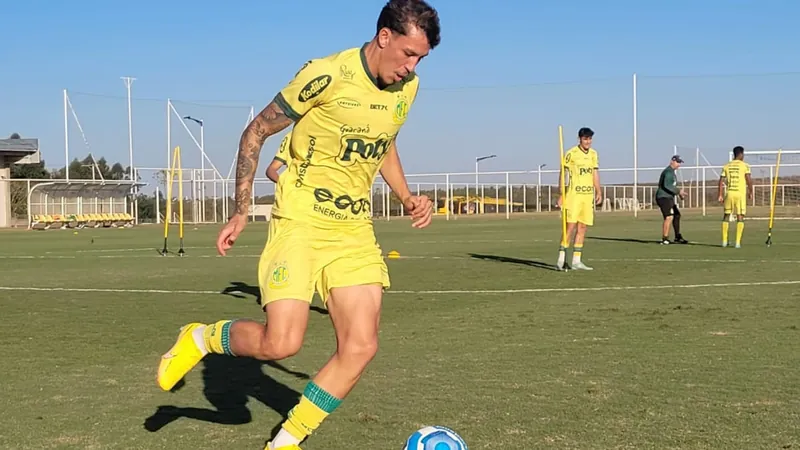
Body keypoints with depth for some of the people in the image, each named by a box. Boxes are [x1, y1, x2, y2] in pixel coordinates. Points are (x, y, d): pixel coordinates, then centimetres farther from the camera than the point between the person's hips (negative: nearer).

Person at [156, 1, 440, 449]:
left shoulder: (408, 87, 4)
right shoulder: (326, 75, -16)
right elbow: (256, 134, -6)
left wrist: (407, 197, 10)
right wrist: (241, 211, -6)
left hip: (355, 230, 6)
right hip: (300, 223, -6)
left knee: (361, 347, -4)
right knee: (280, 344, -17)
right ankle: (201, 338, 15)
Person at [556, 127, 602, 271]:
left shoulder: (593, 154, 13)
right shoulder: (571, 154, -6)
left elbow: (595, 174, 18)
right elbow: (563, 175, -5)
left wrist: (598, 192, 9)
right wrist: (561, 195, -10)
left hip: (588, 195, 6)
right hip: (574, 194, -6)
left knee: (582, 228, 5)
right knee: (570, 226, -11)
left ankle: (576, 261, 10)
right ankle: (561, 259, -6)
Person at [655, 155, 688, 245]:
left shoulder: (672, 172, 21)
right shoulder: (668, 172, -13)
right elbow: (666, 185, -26)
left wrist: (679, 193, 18)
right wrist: (678, 191, -27)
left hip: (669, 198, 11)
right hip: (664, 197, -11)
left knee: (677, 215, 17)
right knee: (669, 217, -20)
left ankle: (678, 237, 26)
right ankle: (664, 239, -22)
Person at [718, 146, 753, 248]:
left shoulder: (726, 166, 8)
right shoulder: (745, 165, -2)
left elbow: (721, 181, 4)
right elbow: (749, 180, -8)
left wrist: (720, 195, 8)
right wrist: (750, 192, 5)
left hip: (729, 193, 3)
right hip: (740, 193, -3)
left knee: (726, 216, 14)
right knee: (740, 217, 1)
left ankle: (724, 241, 14)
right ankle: (738, 242, -5)